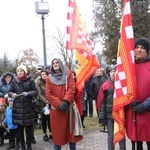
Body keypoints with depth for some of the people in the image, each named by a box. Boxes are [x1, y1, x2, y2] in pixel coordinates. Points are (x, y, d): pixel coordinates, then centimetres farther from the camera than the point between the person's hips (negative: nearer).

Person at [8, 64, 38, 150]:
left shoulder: (30, 80, -1)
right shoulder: (14, 81, 6)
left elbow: (36, 91, 0)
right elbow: (10, 91, 11)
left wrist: (28, 93, -18)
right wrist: (12, 94, -11)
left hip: (28, 107, -2)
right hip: (18, 107, 2)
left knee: (29, 128, 3)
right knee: (20, 128, 5)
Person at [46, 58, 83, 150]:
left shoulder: (68, 74, 4)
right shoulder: (49, 78, 5)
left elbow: (71, 89, -6)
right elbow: (48, 94, -2)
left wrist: (66, 101, -18)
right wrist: (59, 104, -15)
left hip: (68, 107, 0)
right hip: (56, 109, 0)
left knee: (71, 129, 7)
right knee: (57, 132, 6)